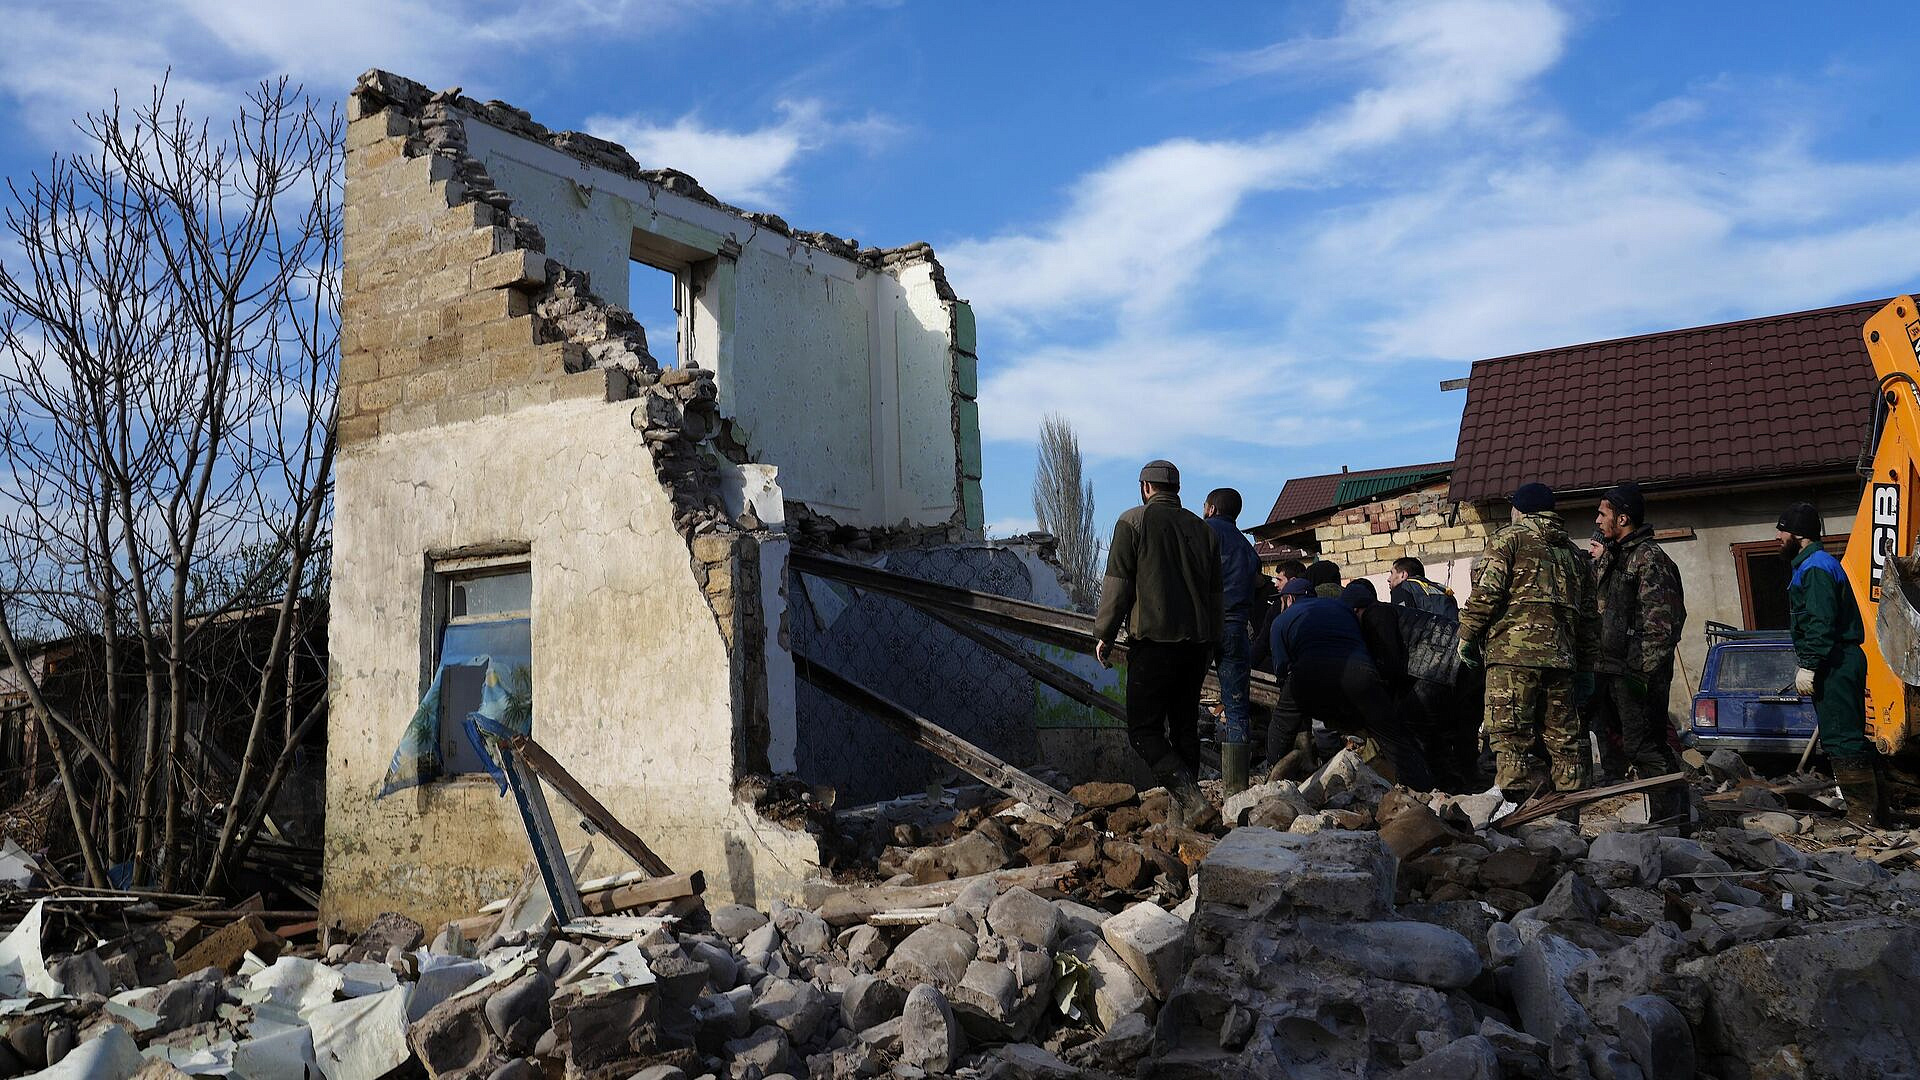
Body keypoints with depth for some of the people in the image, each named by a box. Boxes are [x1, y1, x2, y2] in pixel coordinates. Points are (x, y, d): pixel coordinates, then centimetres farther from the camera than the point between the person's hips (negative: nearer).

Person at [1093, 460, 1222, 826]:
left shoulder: (1133, 521, -2)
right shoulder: (1201, 528, 14)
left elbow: (1117, 583, -6)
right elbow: (1215, 592, 18)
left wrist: (1104, 634, 1)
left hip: (1153, 642, -6)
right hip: (1197, 643, 6)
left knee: (1143, 729, -2)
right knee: (1185, 727, 13)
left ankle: (1188, 796, -19)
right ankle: (1184, 811, 13)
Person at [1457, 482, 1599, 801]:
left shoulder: (1510, 538, 4)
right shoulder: (1573, 552, 24)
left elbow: (1487, 592, -9)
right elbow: (1589, 614, 23)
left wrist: (1466, 635, -1)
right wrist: (1585, 668, 25)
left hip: (1513, 650, -6)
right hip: (1560, 655, 6)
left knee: (1509, 732, -8)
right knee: (1562, 735, 12)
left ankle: (1511, 803, -15)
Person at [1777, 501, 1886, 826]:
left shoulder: (1815, 568, -13)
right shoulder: (1818, 564, 21)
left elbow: (1821, 623, -22)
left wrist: (1808, 665, -22)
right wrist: (1809, 664, 25)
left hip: (1834, 666, -11)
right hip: (1844, 662, 11)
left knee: (1841, 740, -10)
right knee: (1851, 737, 15)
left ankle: (1863, 815, -8)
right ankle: (1875, 811, 21)